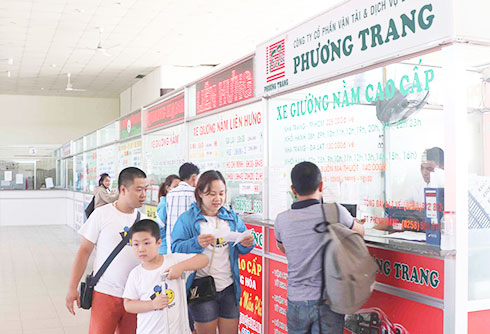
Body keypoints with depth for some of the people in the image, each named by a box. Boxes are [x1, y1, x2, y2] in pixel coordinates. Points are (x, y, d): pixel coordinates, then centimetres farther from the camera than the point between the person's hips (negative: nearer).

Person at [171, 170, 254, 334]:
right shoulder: (187, 219, -3)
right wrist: (196, 244, -28)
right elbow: (176, 248, -10)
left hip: (229, 287, 4)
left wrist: (247, 244, -13)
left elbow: (241, 249, 10)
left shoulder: (232, 217, 9)